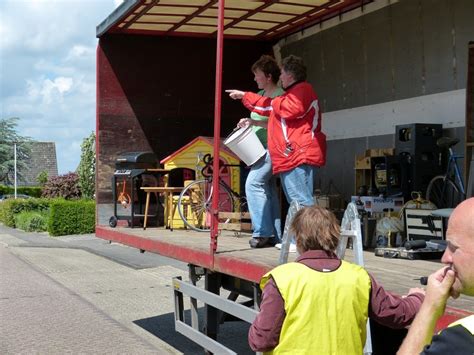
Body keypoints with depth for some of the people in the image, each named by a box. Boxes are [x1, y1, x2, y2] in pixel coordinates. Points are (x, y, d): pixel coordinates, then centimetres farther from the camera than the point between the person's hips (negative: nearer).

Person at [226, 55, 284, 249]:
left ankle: (263, 232, -14)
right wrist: (246, 122, 9)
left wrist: (255, 122, -22)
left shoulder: (280, 95, -11)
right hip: (261, 149, 9)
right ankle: (274, 235, 11)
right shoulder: (260, 95, 17)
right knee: (268, 189, 8)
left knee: (253, 183, -18)